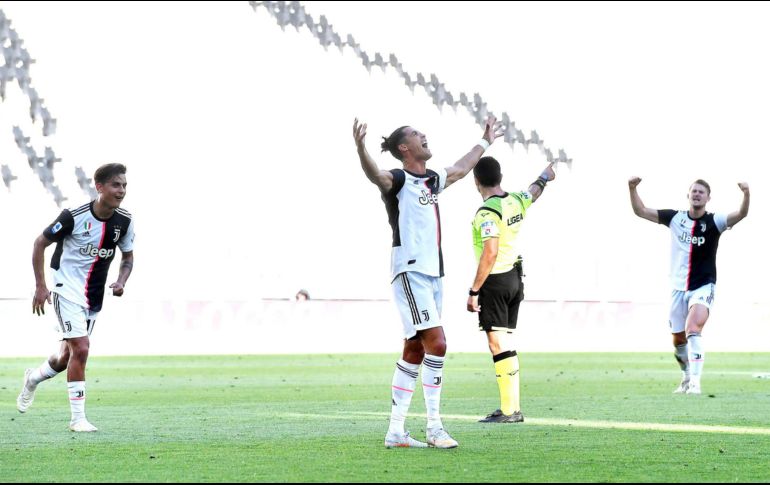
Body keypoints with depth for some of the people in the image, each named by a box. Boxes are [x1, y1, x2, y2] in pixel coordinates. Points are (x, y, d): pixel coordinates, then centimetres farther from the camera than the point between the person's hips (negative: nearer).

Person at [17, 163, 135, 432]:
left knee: (68, 355, 14)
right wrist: (40, 286, -11)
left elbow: (128, 256, 13)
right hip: (67, 290, -6)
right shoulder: (75, 216, -18)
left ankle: (34, 378, 45)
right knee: (80, 349, -17)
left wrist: (121, 282, -7)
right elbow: (40, 243, -7)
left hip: (94, 297, 6)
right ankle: (78, 418, -9)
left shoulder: (124, 221, -3)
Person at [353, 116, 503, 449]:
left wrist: (485, 142, 51)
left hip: (432, 274, 9)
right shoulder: (398, 181, -8)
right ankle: (434, 427, -13)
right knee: (436, 343, -16)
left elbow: (460, 169, 38)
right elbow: (375, 175, -30)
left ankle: (395, 431, 10)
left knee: (415, 351, 7)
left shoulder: (432, 180, 17)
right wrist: (360, 148, -50)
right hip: (410, 272, -9)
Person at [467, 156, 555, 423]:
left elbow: (490, 254, -24)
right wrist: (545, 176, 52)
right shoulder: (517, 201, 5)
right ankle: (512, 407, 13)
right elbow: (534, 191, 29)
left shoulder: (487, 213, -18)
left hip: (494, 281, -8)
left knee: (497, 344, -8)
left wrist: (474, 291, -20)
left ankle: (509, 409, -11)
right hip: (515, 278, 8)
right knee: (506, 343, 12)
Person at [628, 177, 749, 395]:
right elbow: (641, 211, 6)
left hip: (703, 287, -4)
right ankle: (687, 378, 36)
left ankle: (695, 383, -29)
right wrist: (632, 189, -8)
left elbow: (741, 214, -24)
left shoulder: (714, 222, -8)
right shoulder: (675, 218, 2)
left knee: (693, 329, -26)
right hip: (679, 289, 4)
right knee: (678, 340, 12)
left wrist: (746, 194, -42)